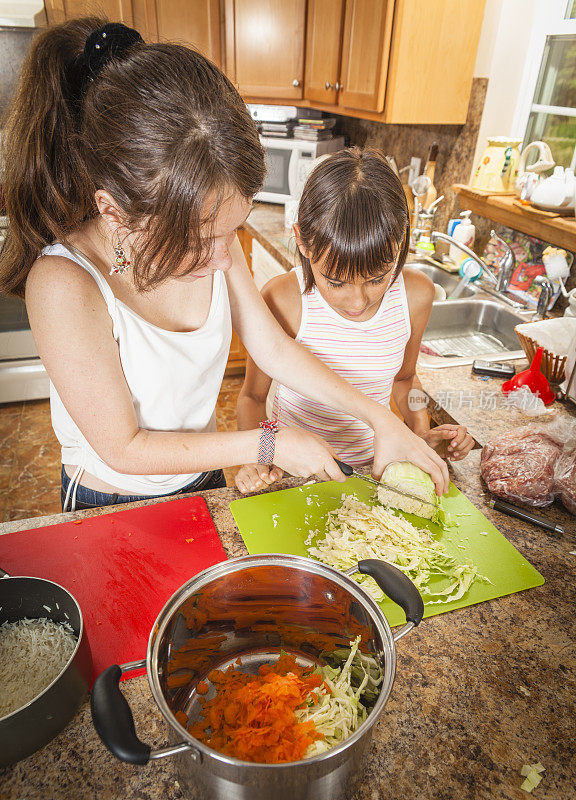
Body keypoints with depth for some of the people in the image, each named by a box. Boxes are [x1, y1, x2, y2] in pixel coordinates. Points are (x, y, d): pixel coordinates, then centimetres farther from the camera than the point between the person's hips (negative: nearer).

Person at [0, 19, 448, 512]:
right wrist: (268, 444, -26)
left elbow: (274, 348, -9)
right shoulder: (64, 284, -34)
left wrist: (379, 417, -13)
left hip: (203, 478, 5)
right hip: (111, 505, -4)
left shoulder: (209, 232, -17)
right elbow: (123, 449, -27)